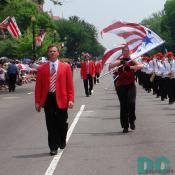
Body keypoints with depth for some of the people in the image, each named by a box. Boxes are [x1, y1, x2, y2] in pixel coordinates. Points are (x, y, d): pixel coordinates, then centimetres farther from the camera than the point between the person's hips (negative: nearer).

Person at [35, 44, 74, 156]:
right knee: (51, 124, 2)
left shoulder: (65, 67, 4)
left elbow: (70, 84, 1)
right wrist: (38, 101, -1)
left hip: (61, 99, 0)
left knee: (62, 123, 7)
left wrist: (71, 99, -7)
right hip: (48, 98, 0)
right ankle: (53, 147, 10)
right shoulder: (42, 68, 5)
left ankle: (62, 141, 34)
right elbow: (38, 86, 5)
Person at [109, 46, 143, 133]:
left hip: (131, 84, -1)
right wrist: (121, 62, -24)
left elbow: (141, 66, -13)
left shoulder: (133, 61, 6)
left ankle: (132, 120, 4)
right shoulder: (119, 61, 7)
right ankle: (125, 126, 9)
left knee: (131, 102, -20)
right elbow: (110, 66, -10)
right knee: (123, 105, 0)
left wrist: (130, 67, -26)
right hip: (121, 86, 1)